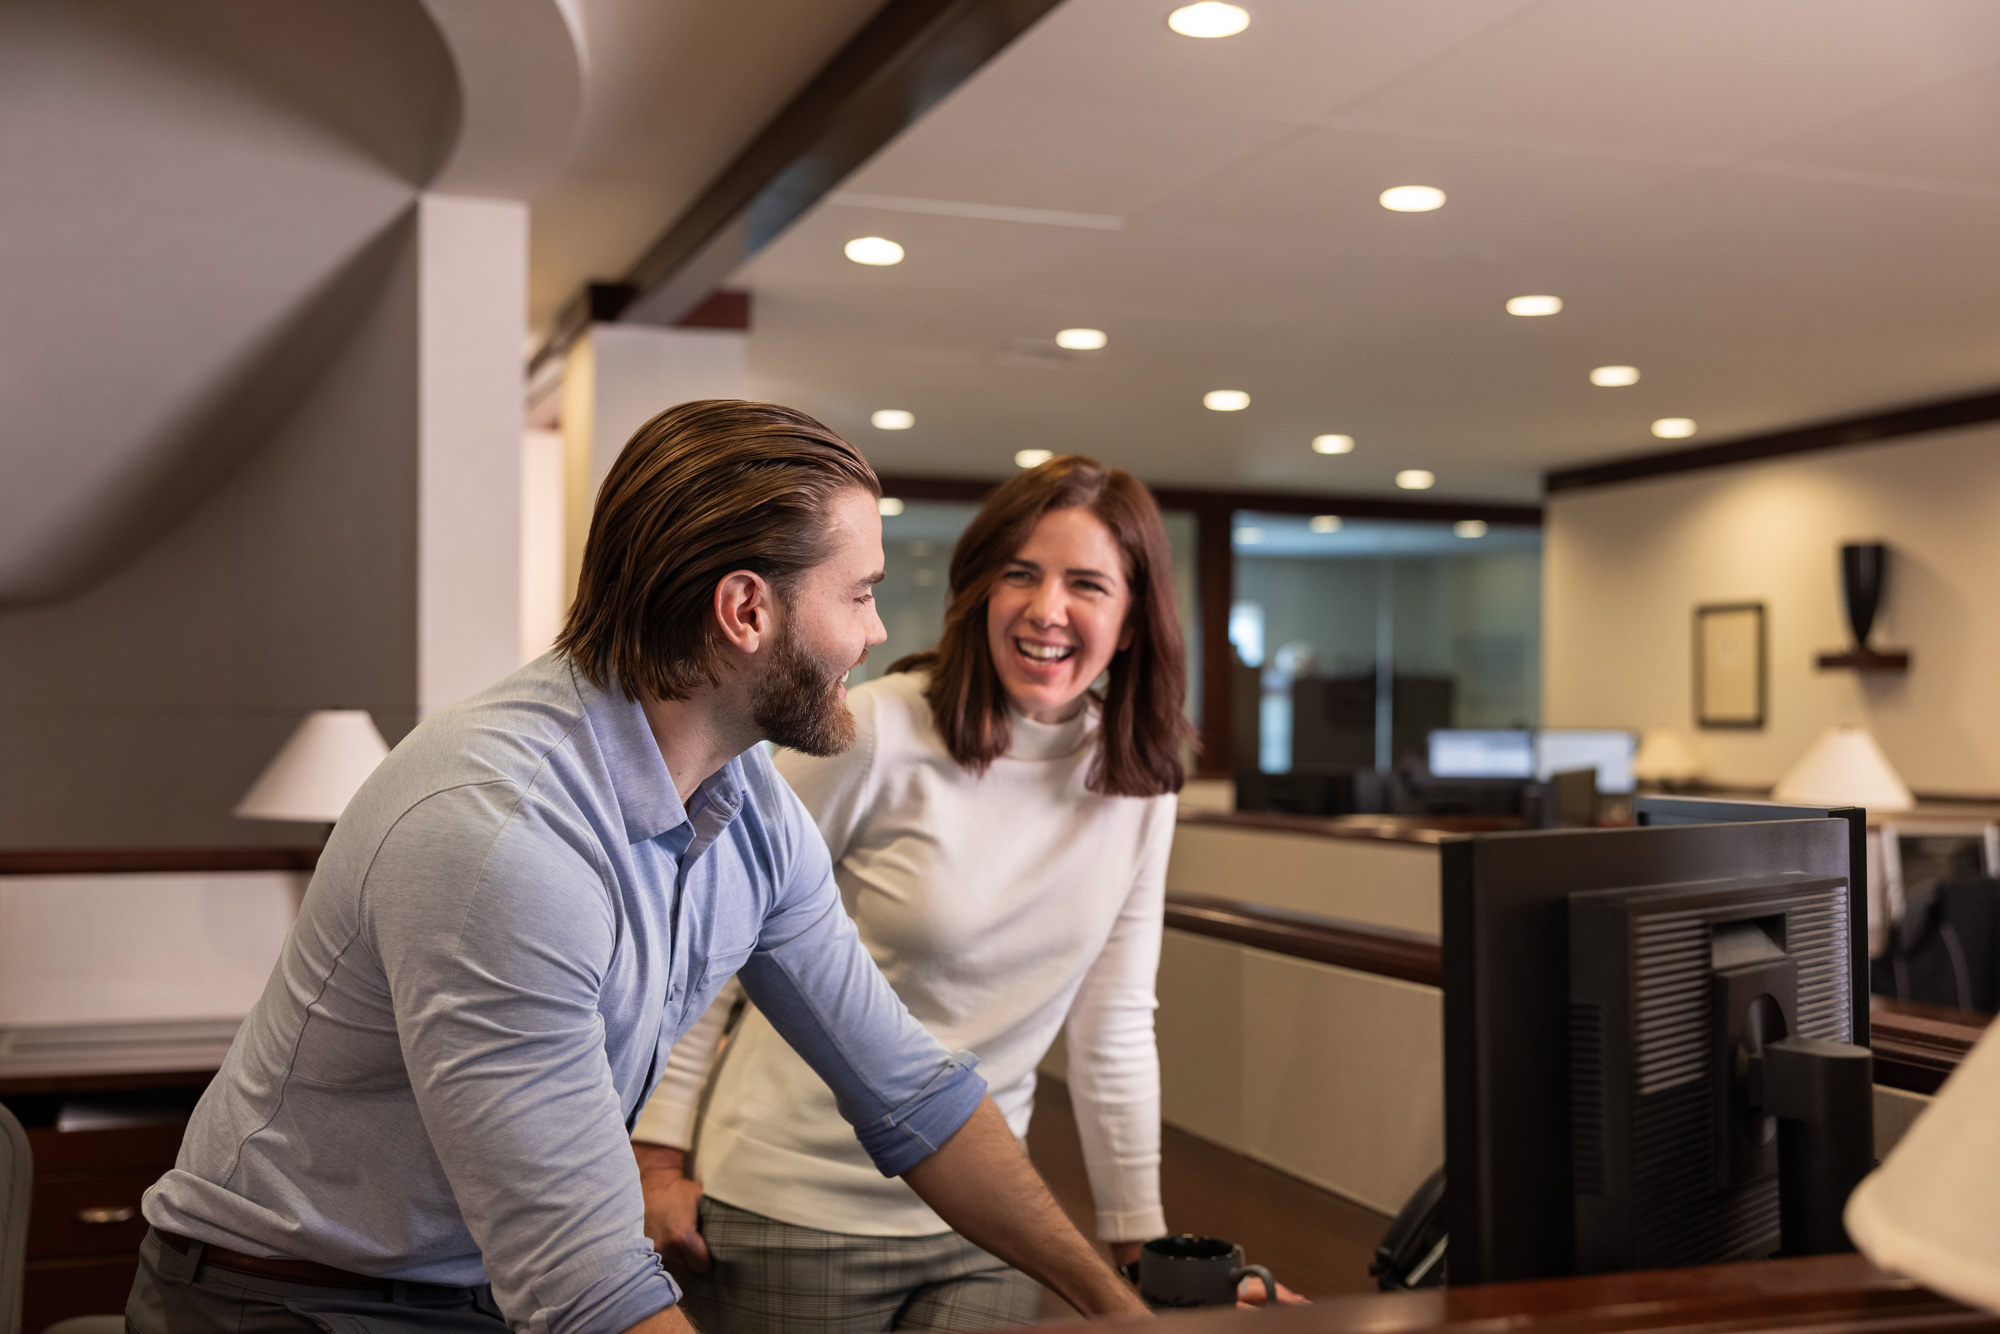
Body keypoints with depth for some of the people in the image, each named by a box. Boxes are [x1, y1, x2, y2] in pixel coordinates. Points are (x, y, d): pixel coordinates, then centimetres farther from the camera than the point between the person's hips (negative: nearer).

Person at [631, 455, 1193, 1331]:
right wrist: (659, 1162, -9)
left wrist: (1140, 1244, 7)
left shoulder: (1139, 789, -1)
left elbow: (1113, 1030, 5)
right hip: (796, 1211, -4)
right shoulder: (877, 734, -16)